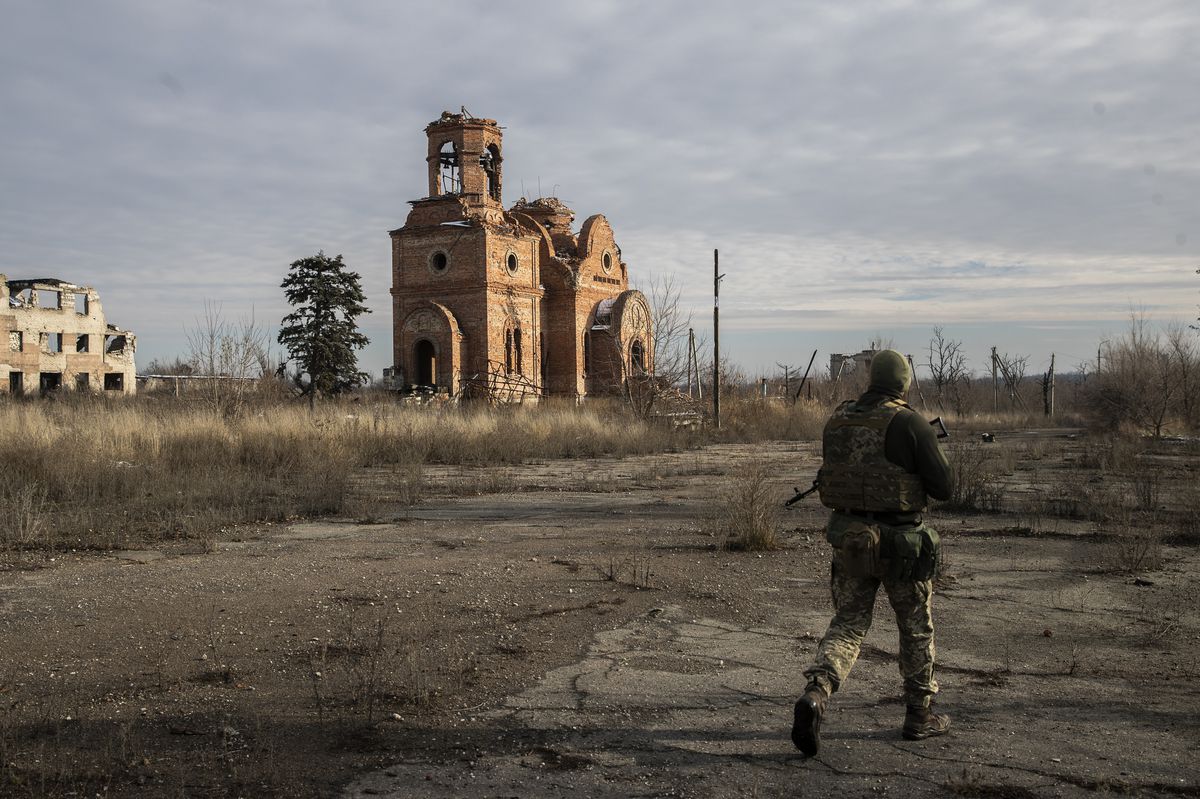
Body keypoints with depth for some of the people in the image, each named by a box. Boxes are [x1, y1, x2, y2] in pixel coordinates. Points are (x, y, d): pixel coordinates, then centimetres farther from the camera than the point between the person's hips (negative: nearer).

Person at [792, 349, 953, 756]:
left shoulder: (837, 420, 4)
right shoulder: (910, 424, -13)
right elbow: (942, 487, -10)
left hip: (848, 536, 4)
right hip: (900, 542, -4)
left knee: (848, 625, 10)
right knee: (917, 627, 15)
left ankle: (815, 695, -14)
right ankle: (919, 715, 26)